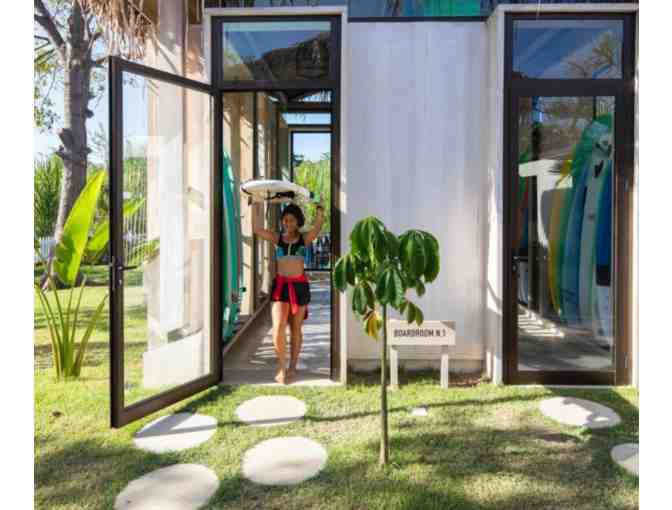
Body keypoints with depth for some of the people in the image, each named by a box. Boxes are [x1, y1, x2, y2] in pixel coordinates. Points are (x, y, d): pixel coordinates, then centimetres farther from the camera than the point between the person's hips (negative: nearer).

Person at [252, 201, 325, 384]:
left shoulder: (304, 238, 3)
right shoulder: (277, 238, 6)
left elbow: (318, 226, -15)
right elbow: (256, 229, -3)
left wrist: (320, 209, -25)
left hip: (299, 285, 0)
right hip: (280, 284, 0)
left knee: (296, 329, 9)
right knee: (278, 328, -11)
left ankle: (292, 367, 23)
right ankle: (281, 367, 4)